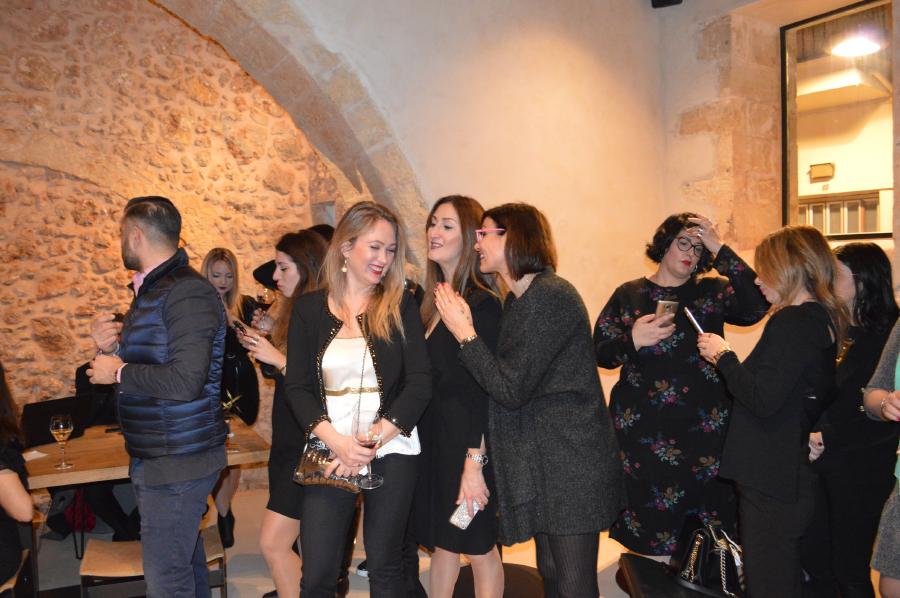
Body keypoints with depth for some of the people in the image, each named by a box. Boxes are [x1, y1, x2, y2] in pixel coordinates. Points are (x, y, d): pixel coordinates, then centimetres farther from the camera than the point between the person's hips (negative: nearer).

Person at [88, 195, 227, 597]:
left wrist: (118, 372, -14)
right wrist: (112, 348, 4)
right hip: (154, 458, 10)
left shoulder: (187, 292, -18)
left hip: (178, 462, -10)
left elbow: (185, 382, -28)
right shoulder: (151, 290, 14)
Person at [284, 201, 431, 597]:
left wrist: (373, 440, -14)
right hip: (330, 452, 1)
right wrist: (337, 441, -15)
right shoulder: (309, 308, 4)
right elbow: (297, 387, 0)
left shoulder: (400, 305, 2)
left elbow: (420, 382, -5)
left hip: (391, 453, 0)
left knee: (385, 566, 10)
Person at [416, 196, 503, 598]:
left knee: (478, 546, 7)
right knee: (441, 541, 18)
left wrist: (474, 462, -20)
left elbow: (484, 391, -18)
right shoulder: (432, 300, 9)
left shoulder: (481, 303, -15)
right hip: (432, 436, 7)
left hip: (466, 439, -7)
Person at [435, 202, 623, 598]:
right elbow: (501, 375, 8)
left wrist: (465, 334, -13)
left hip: (570, 464, -9)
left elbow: (511, 390, -20)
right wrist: (466, 327, -1)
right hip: (542, 461, 10)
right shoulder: (519, 300, 13)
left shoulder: (550, 297, -18)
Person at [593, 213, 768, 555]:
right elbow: (601, 353, 3)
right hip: (643, 433, 0)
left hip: (704, 429, 0)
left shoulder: (712, 292, 6)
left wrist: (719, 250, -13)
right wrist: (632, 341, -17)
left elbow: (756, 306, -14)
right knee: (649, 526, 6)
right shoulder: (628, 295, 6)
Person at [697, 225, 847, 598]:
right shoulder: (823, 320, 11)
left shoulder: (792, 322, -19)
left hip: (770, 480, -10)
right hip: (795, 476, 10)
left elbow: (763, 400, -25)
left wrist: (723, 356, -12)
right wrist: (726, 360, 12)